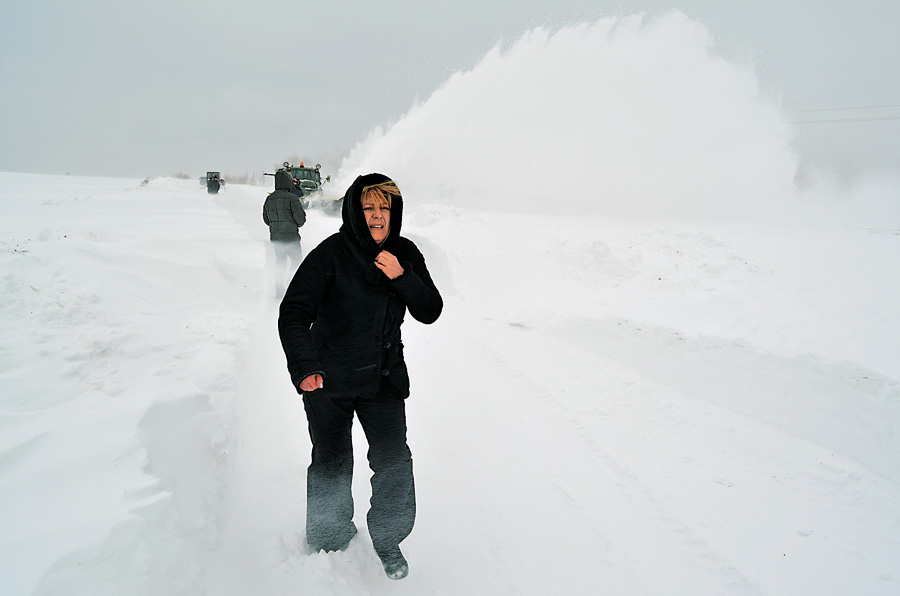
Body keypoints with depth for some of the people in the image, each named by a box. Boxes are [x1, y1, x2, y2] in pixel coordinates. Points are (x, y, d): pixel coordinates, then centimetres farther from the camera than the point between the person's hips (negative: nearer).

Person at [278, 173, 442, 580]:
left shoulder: (406, 254, 0)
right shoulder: (332, 253, -14)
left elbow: (430, 312, 0)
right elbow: (294, 312, -17)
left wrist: (403, 278, -18)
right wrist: (304, 367, -31)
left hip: (385, 378, 3)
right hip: (329, 380, -3)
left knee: (394, 462, 1)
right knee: (331, 466, 11)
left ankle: (388, 540, 27)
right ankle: (329, 544, 36)